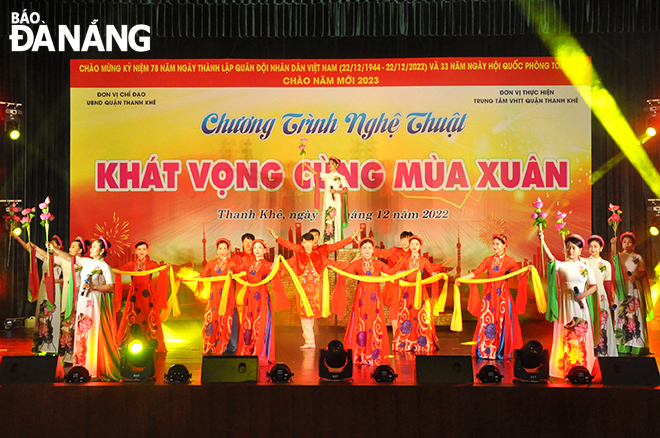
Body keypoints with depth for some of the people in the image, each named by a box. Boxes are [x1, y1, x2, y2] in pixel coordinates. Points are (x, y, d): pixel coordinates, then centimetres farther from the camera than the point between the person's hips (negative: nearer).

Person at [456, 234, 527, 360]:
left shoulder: (509, 261, 4)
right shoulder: (488, 260, 10)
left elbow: (521, 274, -4)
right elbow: (476, 273, 5)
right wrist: (461, 278, -7)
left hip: (502, 295, -2)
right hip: (489, 295, 2)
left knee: (501, 323, -2)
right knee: (486, 321, -2)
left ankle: (501, 352, 7)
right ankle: (486, 351, 5)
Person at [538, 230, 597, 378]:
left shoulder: (586, 268, 8)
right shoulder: (561, 265, 0)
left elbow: (594, 286, 10)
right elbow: (550, 257, -18)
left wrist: (584, 294, -10)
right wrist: (542, 241, -34)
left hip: (580, 305, 2)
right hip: (564, 305, -2)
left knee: (581, 337, 2)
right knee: (565, 337, -2)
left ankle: (581, 369, 10)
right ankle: (565, 369, 3)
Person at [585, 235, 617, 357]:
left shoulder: (606, 264, 9)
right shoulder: (584, 262, 5)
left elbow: (608, 285, 10)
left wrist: (610, 302, 9)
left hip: (601, 297, 1)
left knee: (602, 323, -1)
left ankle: (603, 350, 6)